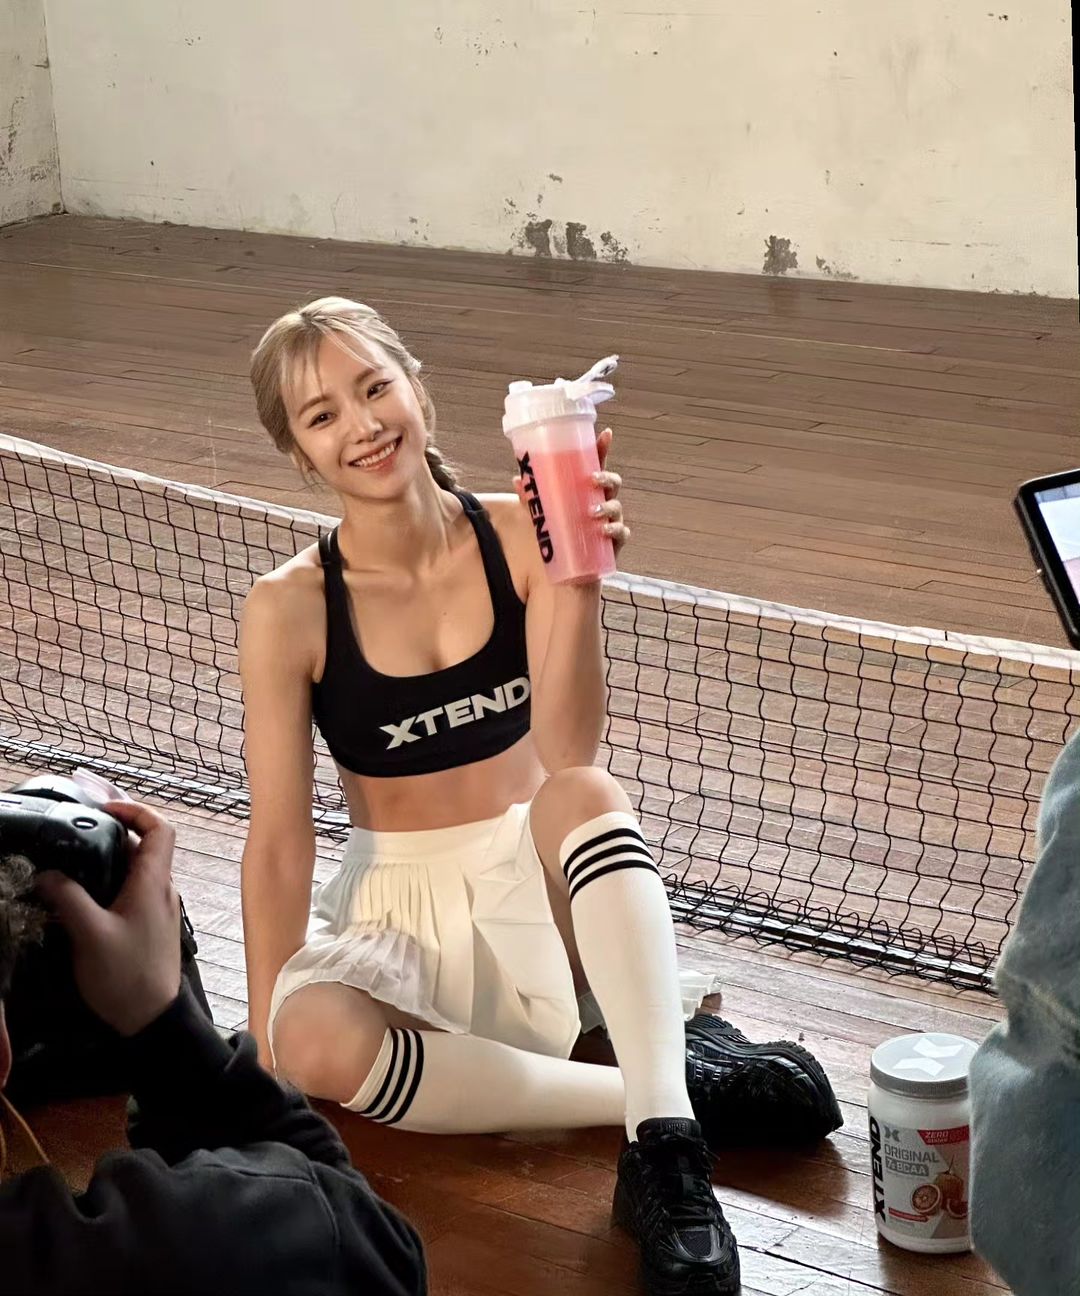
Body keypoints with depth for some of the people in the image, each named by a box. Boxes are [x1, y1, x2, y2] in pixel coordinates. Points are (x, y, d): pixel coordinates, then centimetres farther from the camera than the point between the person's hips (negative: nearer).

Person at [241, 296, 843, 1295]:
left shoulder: (517, 536, -8)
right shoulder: (290, 610, -10)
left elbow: (566, 755, -21)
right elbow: (279, 840, -10)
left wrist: (577, 579, -33)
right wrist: (266, 1043, -15)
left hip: (533, 887, 0)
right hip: (397, 910, 0)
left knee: (584, 795, -35)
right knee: (315, 1043, -34)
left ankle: (666, 1145, -42)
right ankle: (686, 1085, -26)